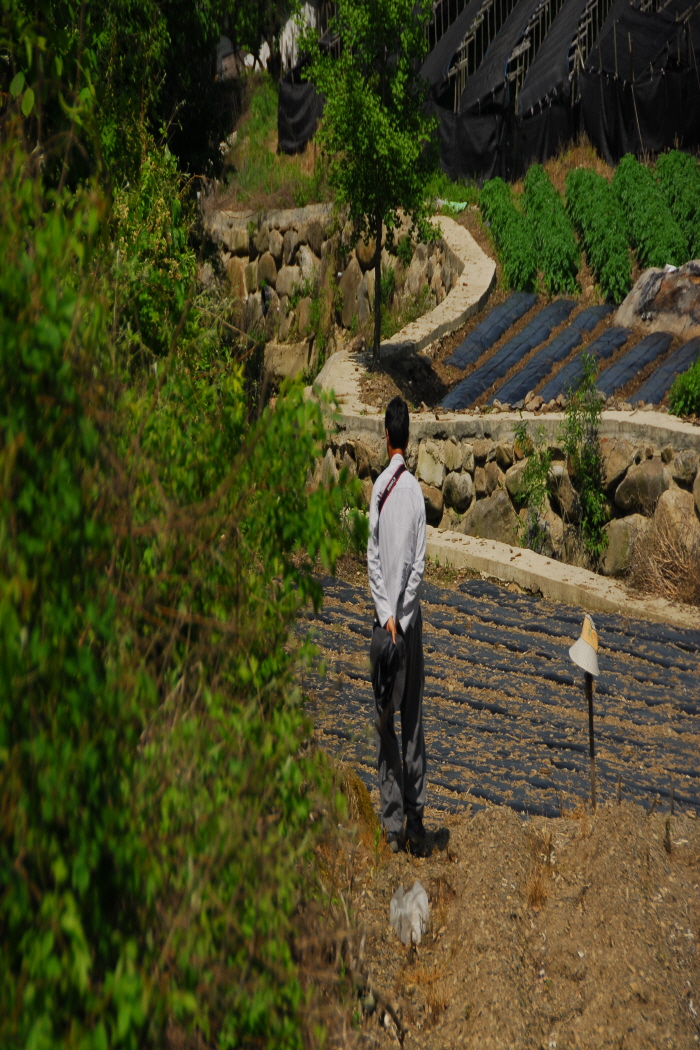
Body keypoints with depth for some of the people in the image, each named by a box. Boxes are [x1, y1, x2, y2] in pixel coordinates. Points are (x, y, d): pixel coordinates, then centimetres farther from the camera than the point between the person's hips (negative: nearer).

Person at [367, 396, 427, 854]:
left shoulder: (379, 488, -6)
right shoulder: (416, 490, 0)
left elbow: (373, 560, -9)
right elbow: (420, 564, -2)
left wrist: (389, 615, -6)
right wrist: (399, 614, 3)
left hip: (387, 615, -2)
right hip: (411, 614, 2)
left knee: (387, 720, 3)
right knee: (413, 720, 8)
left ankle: (393, 822, 6)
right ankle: (416, 817, 9)